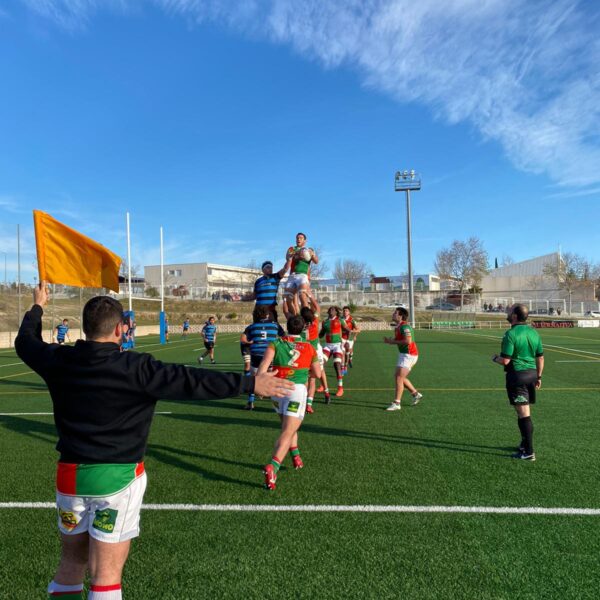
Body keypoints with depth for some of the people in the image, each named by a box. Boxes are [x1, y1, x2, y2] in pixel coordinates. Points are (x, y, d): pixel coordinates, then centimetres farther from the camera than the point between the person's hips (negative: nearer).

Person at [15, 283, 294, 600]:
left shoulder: (58, 360, -3)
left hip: (70, 474, 6)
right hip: (117, 477, -5)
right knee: (105, 574, 6)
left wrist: (37, 306, 36)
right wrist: (251, 383, -21)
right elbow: (191, 381, -24)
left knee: (71, 564, 24)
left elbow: (25, 342, 18)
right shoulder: (134, 367, -19)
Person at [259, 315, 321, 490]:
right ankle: (272, 467, -23)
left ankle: (296, 457, 37)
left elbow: (265, 362, -9)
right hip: (297, 389, -3)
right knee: (287, 433, -6)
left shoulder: (276, 343, 9)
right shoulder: (308, 348, 11)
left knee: (288, 426, 28)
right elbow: (317, 374, 17)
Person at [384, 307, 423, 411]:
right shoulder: (398, 327, 12)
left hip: (408, 355, -10)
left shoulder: (404, 326, -19)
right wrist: (390, 340, 0)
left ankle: (396, 403, -6)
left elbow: (408, 341, -31)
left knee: (399, 378, -10)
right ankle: (416, 394, 29)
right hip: (403, 354, 10)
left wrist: (393, 341, -21)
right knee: (400, 377, 17)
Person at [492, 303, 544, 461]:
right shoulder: (534, 332, 7)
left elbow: (505, 360, -19)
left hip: (517, 375, -8)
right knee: (525, 412, 19)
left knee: (523, 414, -4)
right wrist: (538, 376, 20)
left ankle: (529, 452, 1)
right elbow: (540, 358, 11)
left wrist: (495, 358, 2)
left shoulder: (511, 334, -16)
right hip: (532, 373, 8)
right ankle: (525, 444, 31)